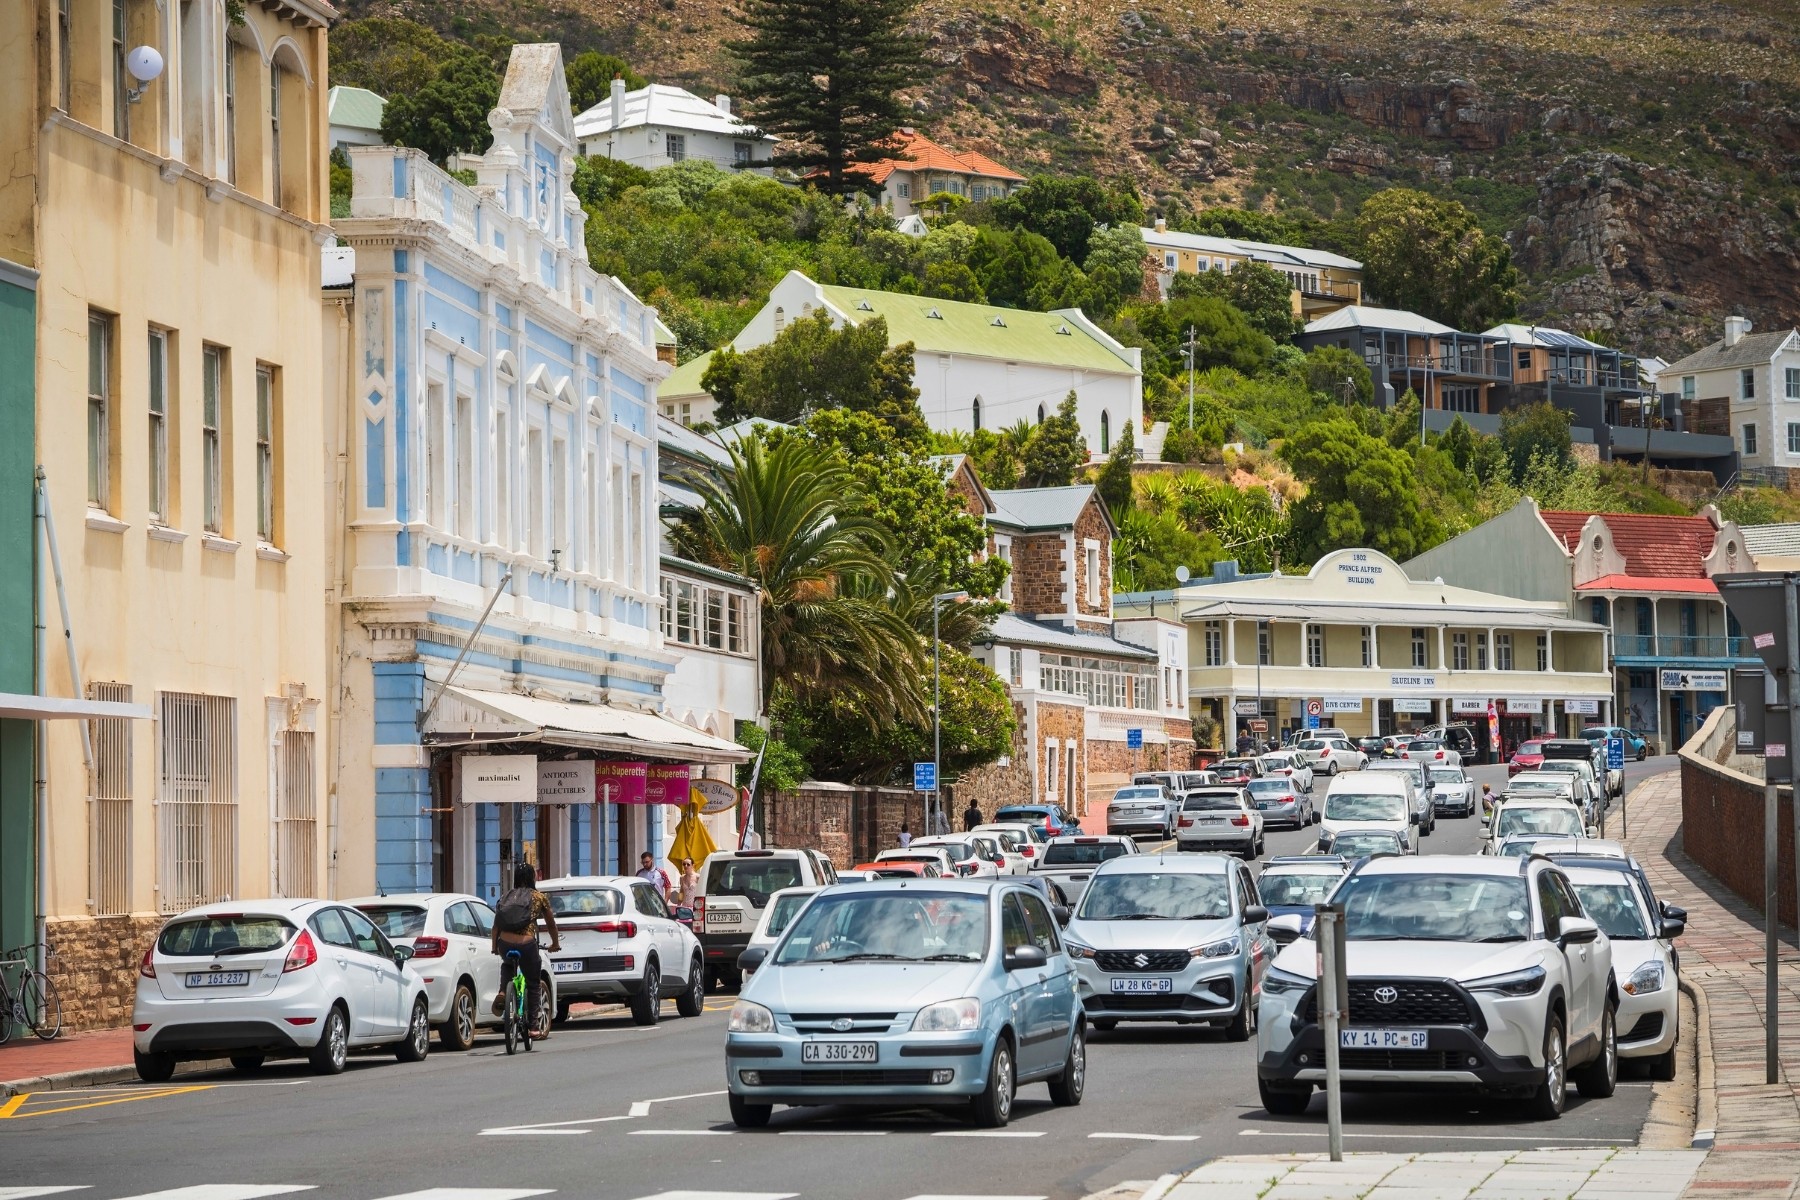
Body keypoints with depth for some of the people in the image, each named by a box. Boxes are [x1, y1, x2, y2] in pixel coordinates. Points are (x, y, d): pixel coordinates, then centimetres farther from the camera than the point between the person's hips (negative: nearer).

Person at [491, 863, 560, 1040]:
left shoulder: (506, 897, 15)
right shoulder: (539, 897, 7)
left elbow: (496, 925, 16)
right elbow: (550, 923, 18)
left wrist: (494, 946, 27)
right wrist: (555, 943, 33)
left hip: (505, 944, 3)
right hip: (526, 944, -3)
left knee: (508, 964, 39)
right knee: (532, 986, 12)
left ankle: (503, 991, 13)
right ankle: (533, 1028, 12)